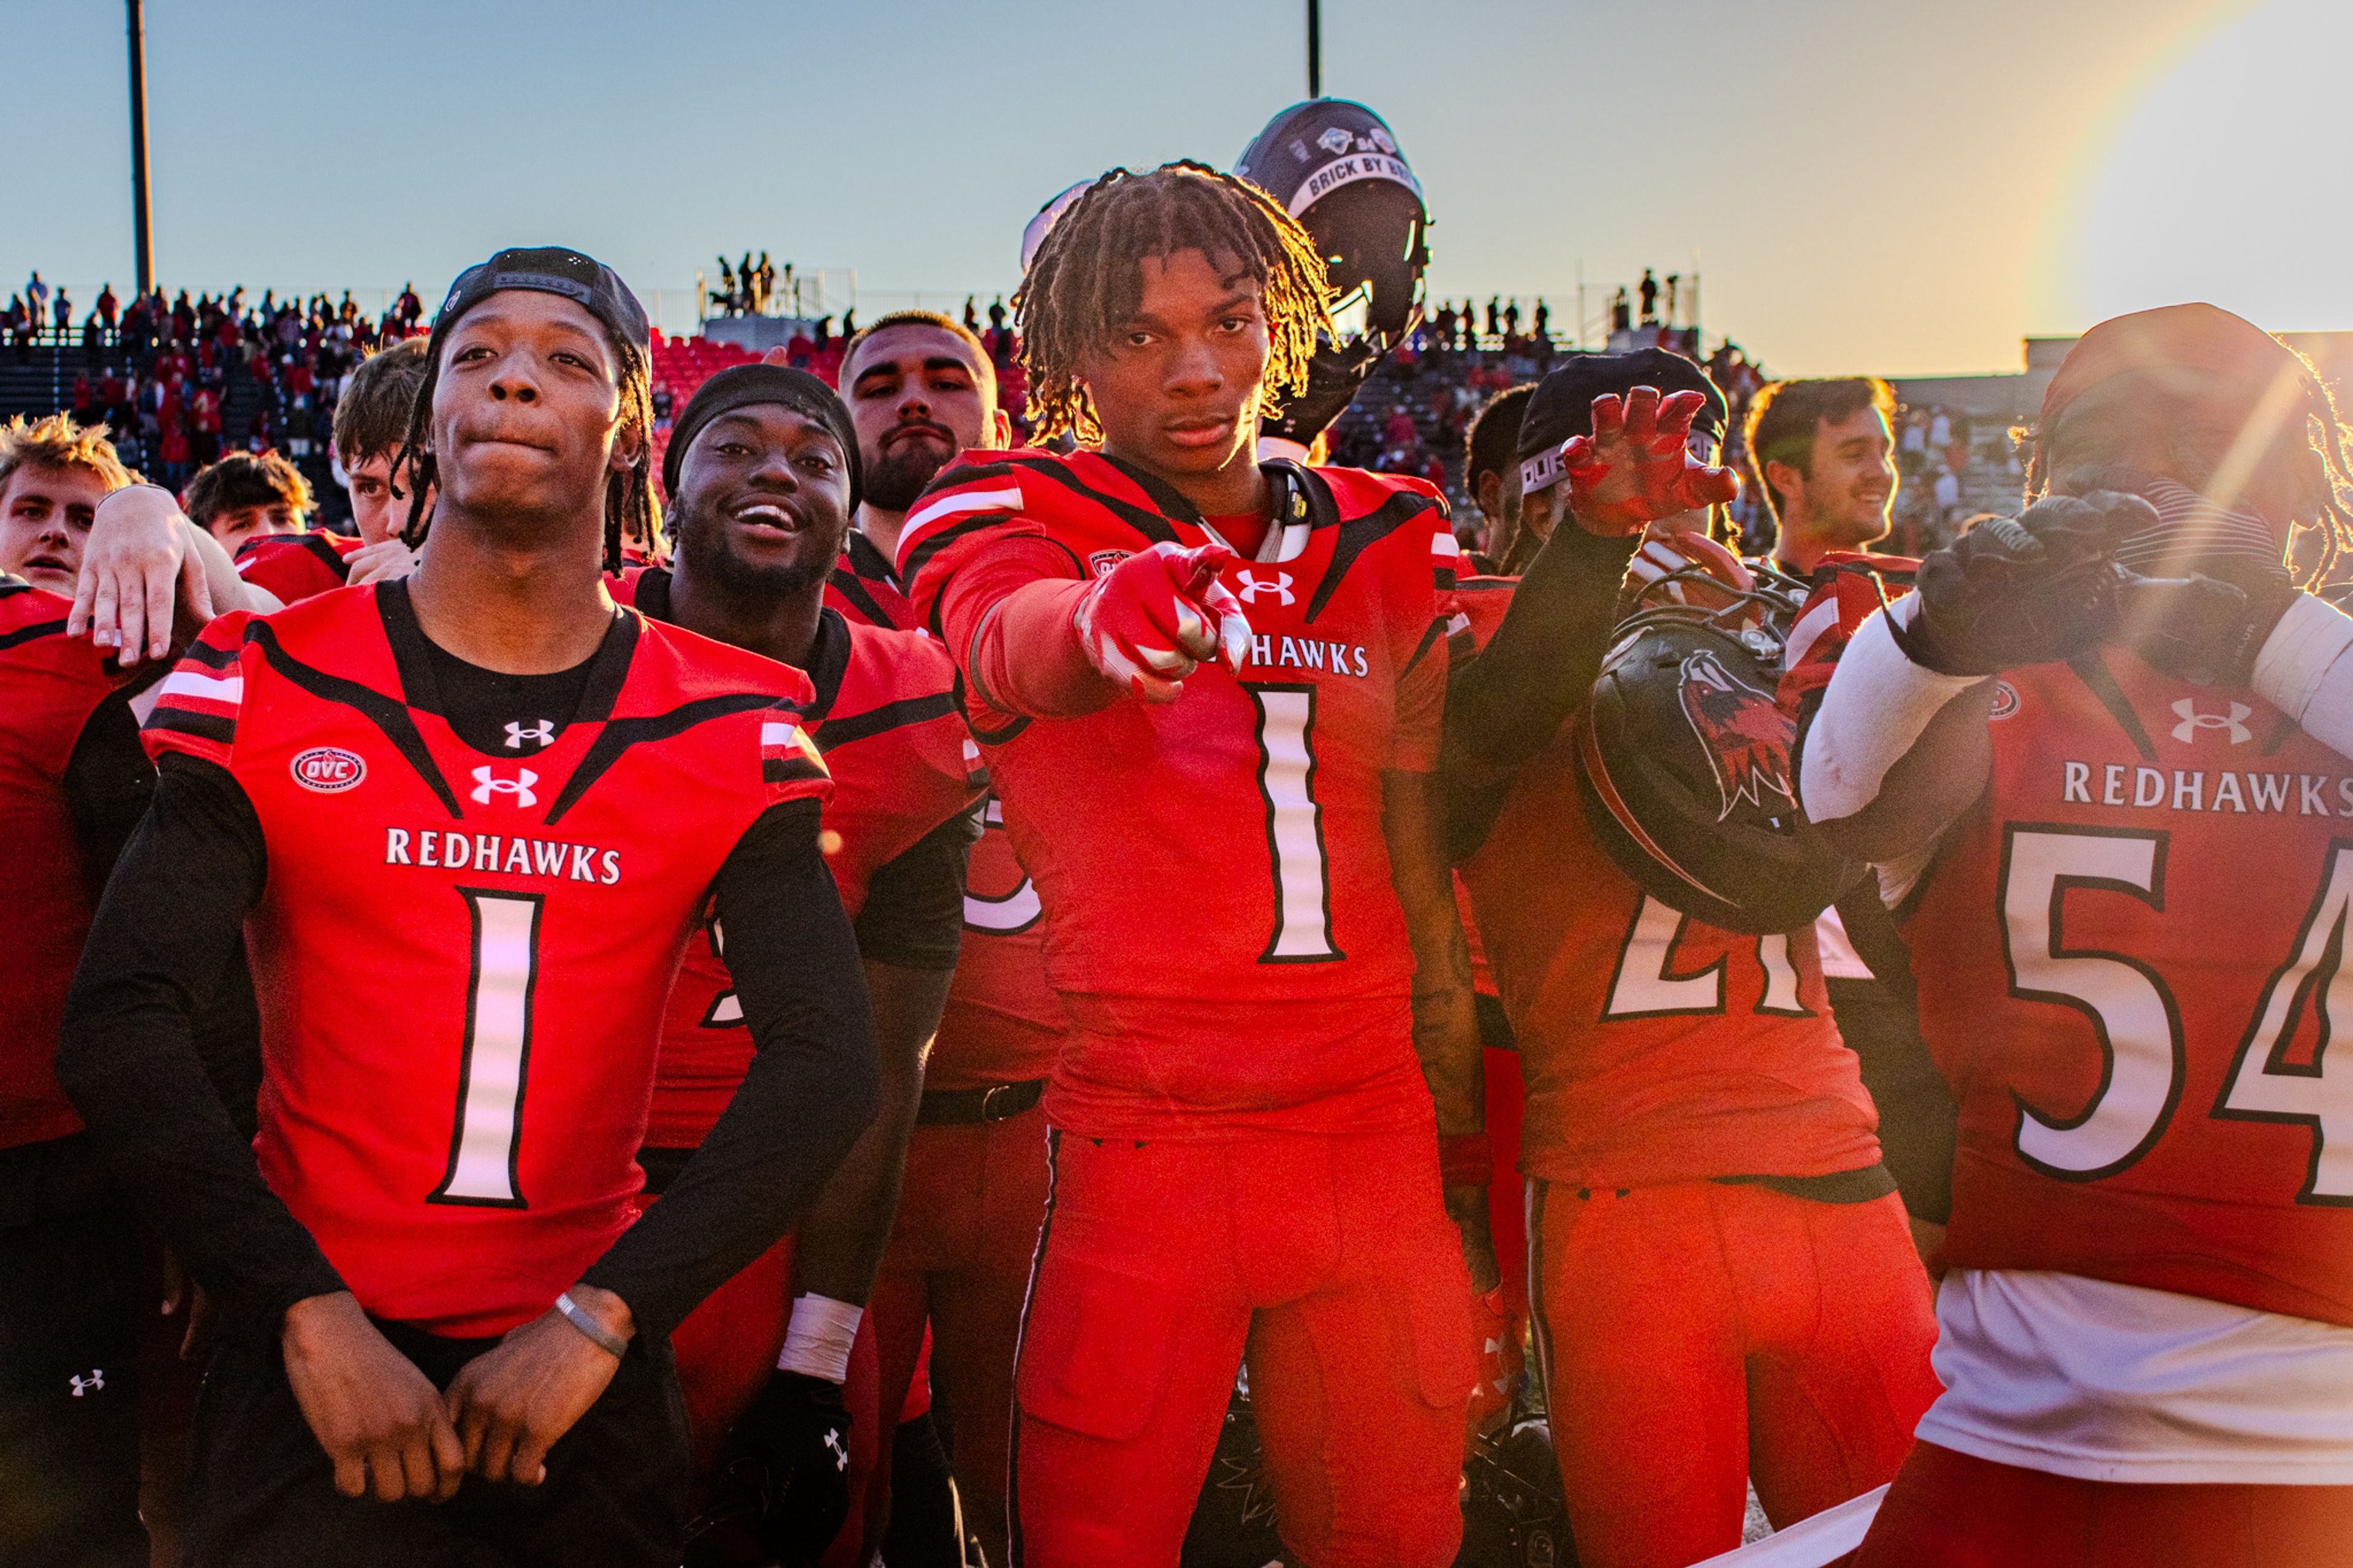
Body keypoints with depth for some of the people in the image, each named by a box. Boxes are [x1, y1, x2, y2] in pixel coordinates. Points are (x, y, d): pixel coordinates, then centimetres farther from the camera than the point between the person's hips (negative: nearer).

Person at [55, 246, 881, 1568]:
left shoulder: (731, 732, -5)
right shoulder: (270, 684, -4)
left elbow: (825, 1065, -9)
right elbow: (123, 1022, -8)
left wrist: (600, 1319, -15)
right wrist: (312, 1316, -16)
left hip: (588, 1360, 1)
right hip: (319, 1352, -1)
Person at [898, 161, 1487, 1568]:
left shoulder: (1388, 544, 11)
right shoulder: (1017, 517, -1)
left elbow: (1421, 867, 13)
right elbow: (1014, 643, -27)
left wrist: (1463, 1147, 13)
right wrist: (1104, 615, -51)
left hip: (1378, 1141, 4)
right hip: (1144, 1148, -3)